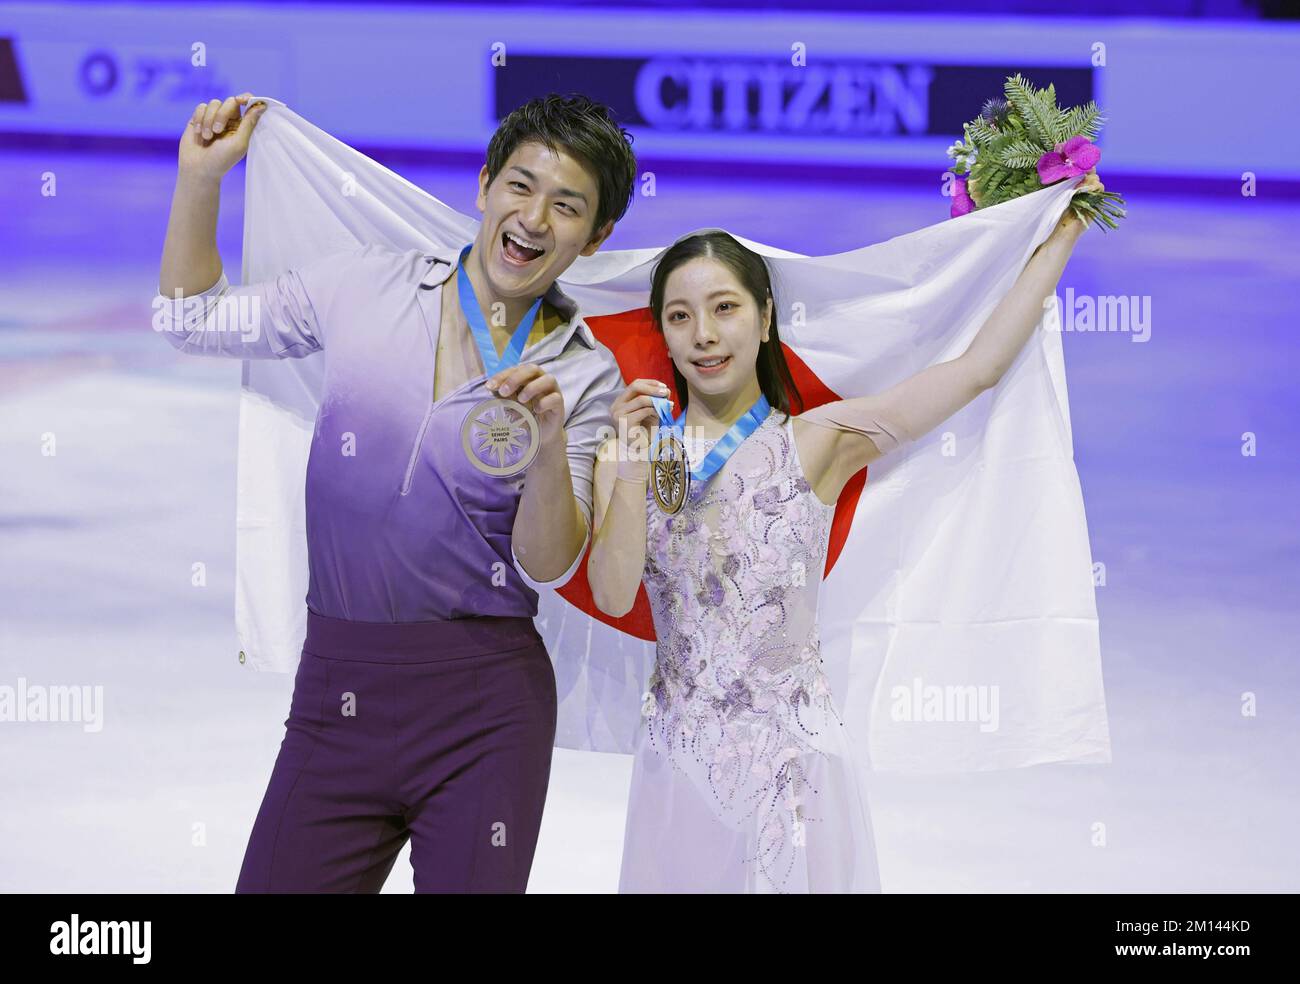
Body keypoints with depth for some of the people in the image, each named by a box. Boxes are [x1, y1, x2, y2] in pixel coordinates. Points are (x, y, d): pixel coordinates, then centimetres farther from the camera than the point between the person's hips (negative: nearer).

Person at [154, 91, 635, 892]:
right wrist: (201, 177, 4)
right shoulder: (367, 287, 5)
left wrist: (550, 447, -19)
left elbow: (549, 568, -2)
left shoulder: (584, 375, 2)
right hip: (339, 683, 1)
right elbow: (195, 319, 15)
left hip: (486, 705, -1)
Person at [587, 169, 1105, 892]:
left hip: (793, 754, -2)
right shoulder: (634, 452, 5)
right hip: (679, 762, 2)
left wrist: (1062, 235, -2)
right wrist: (632, 471, -16)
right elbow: (613, 596, -6)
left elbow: (978, 368, -7)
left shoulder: (816, 442, -3)